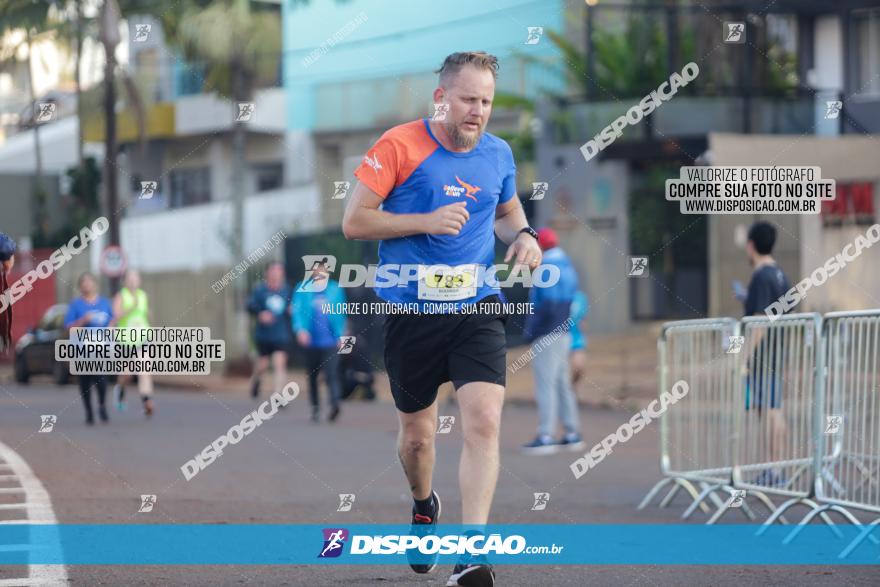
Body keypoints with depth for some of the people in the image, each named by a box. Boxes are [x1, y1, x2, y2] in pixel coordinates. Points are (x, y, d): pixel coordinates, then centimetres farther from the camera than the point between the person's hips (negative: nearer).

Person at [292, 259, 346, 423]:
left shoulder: (335, 289, 6)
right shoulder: (302, 289, 4)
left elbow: (341, 314, 12)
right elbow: (297, 310, -1)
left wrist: (341, 335, 9)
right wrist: (300, 329, -17)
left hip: (330, 340, -1)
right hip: (311, 341, 2)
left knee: (331, 373, -17)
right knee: (312, 376, 10)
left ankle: (335, 402, -28)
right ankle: (315, 407, 19)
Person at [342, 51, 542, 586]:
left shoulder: (499, 154, 7)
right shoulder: (399, 146, -7)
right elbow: (354, 222, -7)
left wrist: (523, 235, 5)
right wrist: (427, 222, -16)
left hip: (478, 310, 2)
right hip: (412, 313, -2)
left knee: (484, 422, -18)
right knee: (417, 433, 12)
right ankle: (424, 508, 46)